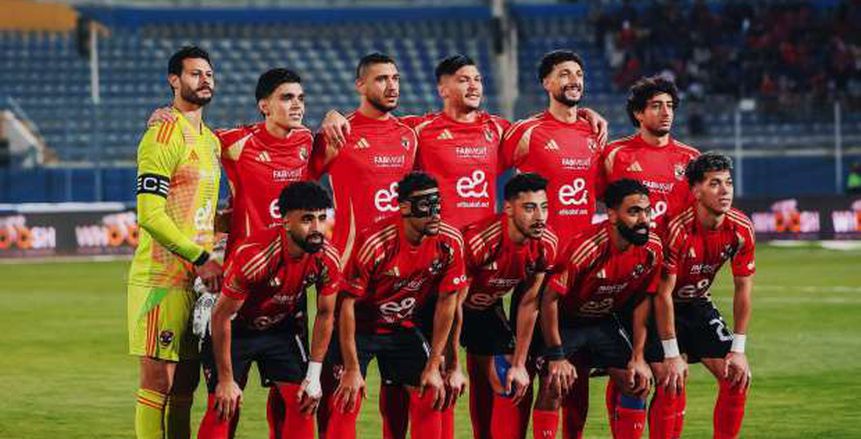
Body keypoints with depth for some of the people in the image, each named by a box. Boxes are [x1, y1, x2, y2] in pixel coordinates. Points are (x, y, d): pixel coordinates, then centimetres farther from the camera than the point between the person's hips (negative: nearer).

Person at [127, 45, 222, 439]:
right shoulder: (165, 134, -10)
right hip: (162, 277, -9)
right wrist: (200, 257, -17)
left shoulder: (210, 140, 18)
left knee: (185, 382, 10)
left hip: (197, 278, 9)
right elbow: (149, 214, -17)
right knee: (158, 380, -7)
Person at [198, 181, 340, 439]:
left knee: (302, 403, -6)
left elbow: (325, 315, -2)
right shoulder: (255, 256, -35)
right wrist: (226, 379, -20)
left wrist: (314, 376, -4)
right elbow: (221, 316, -24)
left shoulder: (328, 259, -19)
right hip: (237, 328, -4)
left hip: (283, 328, 5)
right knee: (222, 408, -11)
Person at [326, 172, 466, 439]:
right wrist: (352, 369, -20)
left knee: (430, 397, -2)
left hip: (404, 327, 4)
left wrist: (433, 367, -5)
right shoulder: (375, 243, -29)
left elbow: (447, 302, -6)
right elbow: (347, 303, -21)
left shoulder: (450, 242, -16)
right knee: (347, 400, -15)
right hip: (361, 326, -4)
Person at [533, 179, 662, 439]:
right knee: (553, 386, -18)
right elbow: (550, 298, -25)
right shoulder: (587, 247, -32)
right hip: (566, 320, -5)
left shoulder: (652, 249, -15)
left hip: (605, 320, 5)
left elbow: (642, 301, -1)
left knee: (638, 384, -2)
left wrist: (638, 357, -4)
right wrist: (555, 356, -24)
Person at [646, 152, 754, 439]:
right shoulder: (677, 229, -30)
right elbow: (663, 294, -25)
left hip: (698, 305, 6)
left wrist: (738, 350, -6)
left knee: (737, 377, -4)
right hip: (663, 309, -6)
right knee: (672, 385, -19)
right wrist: (671, 355, -23)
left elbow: (743, 289, -3)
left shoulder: (741, 229, -13)